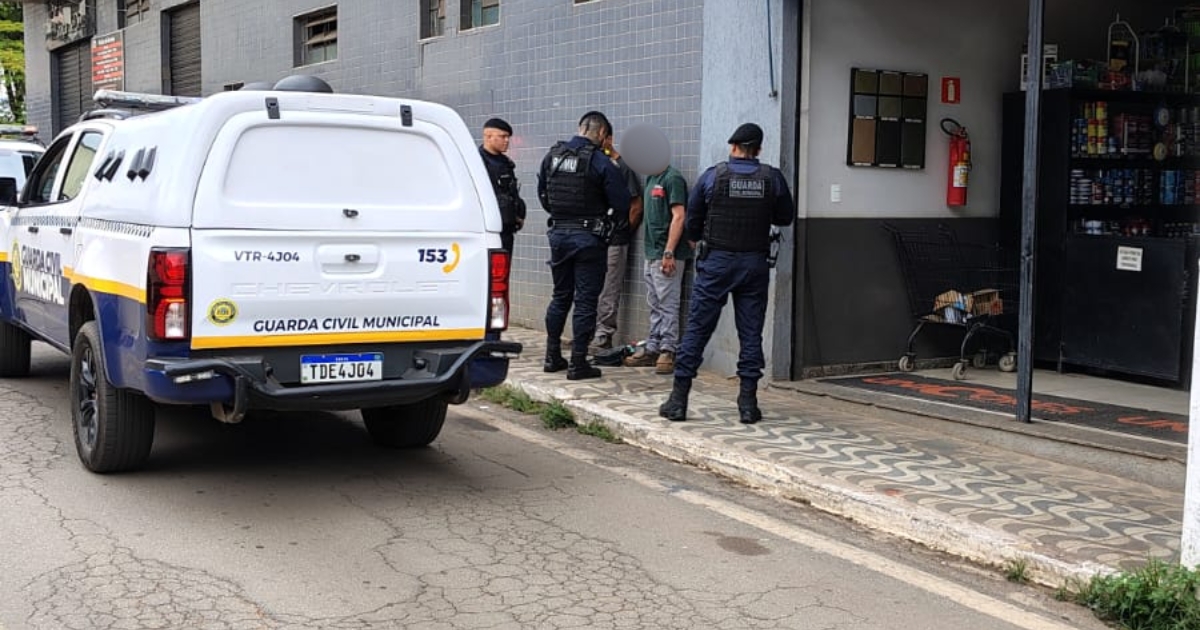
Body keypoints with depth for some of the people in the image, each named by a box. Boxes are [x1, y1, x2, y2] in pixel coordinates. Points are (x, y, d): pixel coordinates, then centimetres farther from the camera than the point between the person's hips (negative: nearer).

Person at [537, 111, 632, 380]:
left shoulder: (552, 155, 5)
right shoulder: (599, 161, -13)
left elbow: (542, 194, 14)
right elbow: (621, 203, -11)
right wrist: (611, 222, 9)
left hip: (558, 233, 6)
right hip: (588, 237, -6)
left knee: (560, 296, 17)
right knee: (586, 300, 1)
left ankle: (552, 357, 22)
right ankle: (578, 363, 3)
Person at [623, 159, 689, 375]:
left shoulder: (672, 179, -11)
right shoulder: (651, 179, 16)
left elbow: (678, 217, -17)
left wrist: (669, 253, -21)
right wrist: (650, 251, 16)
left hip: (666, 255, -9)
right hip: (652, 253, 9)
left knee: (667, 304, -5)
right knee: (655, 305, 12)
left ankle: (668, 351, -1)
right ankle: (652, 349, 18)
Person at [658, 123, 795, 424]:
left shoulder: (712, 176, -3)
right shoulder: (772, 178, -1)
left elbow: (691, 223, 4)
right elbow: (786, 217, 13)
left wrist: (700, 240, 25)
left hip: (716, 262, -1)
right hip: (755, 263, 1)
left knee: (697, 328, 3)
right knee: (751, 333, 7)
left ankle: (678, 400, 4)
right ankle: (748, 404, 7)